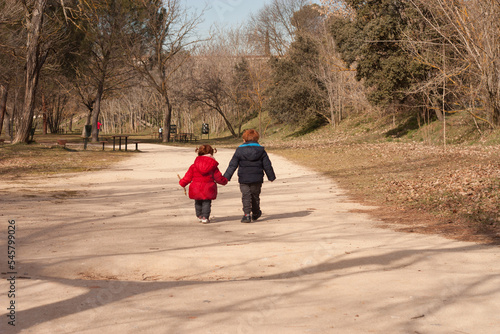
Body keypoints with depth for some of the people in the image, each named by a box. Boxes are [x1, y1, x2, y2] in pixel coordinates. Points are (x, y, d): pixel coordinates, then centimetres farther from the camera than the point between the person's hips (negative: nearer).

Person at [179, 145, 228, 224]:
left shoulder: (194, 166, -2)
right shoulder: (213, 167, -4)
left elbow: (188, 176, 2)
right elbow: (218, 177, 2)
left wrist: (182, 183, 17)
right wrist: (224, 181, 22)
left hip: (196, 189, 2)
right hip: (208, 190, -2)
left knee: (198, 203, 20)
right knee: (206, 203, 7)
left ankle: (200, 216, 27)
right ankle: (205, 217, 1)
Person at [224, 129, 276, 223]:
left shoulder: (239, 150, -3)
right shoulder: (261, 151, 1)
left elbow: (232, 165, -5)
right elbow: (267, 165, 5)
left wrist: (226, 177, -2)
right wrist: (271, 176, 17)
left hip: (243, 179, -2)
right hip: (257, 179, 2)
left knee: (246, 196, 1)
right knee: (255, 196, 17)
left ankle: (247, 214, -13)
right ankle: (256, 213, 34)